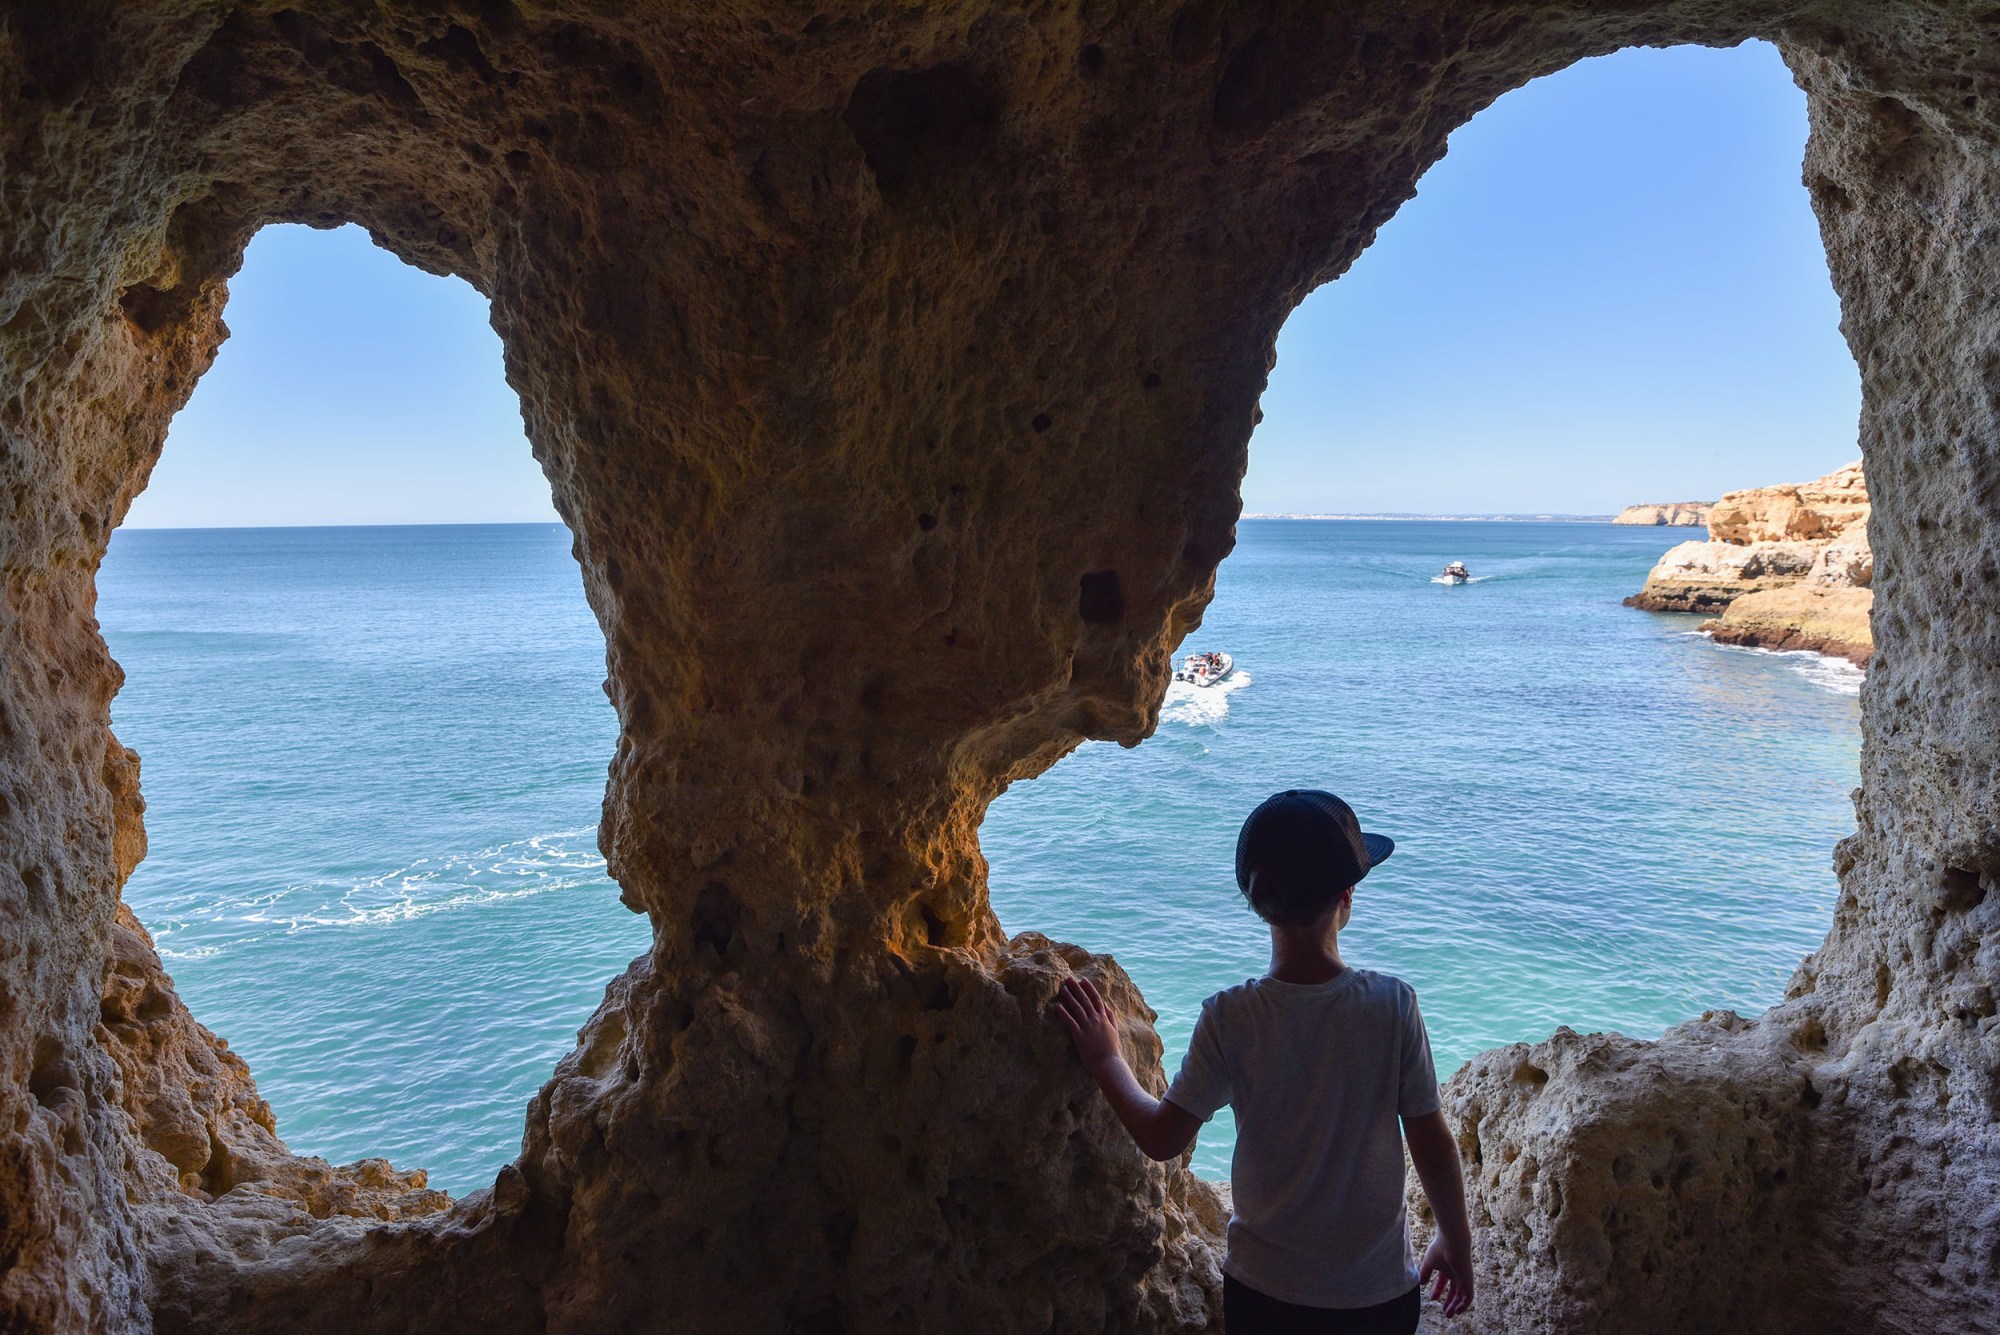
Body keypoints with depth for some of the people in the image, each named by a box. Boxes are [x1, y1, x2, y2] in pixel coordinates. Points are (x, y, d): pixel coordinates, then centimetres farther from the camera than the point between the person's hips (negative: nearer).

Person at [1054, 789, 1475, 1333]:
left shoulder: (1230, 1018, -19)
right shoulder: (1393, 1004, -18)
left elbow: (1161, 1138, -9)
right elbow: (1434, 1147, -9)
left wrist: (1105, 1059, 7)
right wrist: (1456, 1243, 9)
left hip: (1265, 1289, 0)